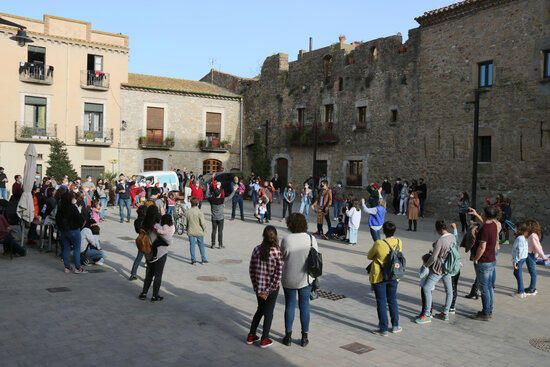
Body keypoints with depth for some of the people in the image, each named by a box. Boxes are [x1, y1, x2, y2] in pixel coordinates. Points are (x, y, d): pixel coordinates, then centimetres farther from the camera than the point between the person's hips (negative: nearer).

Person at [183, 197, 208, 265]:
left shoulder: (187, 212, -5)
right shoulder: (199, 212, -16)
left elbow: (185, 223, 0)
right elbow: (203, 223, -16)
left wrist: (187, 229, 17)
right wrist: (204, 229, 0)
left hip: (191, 232, 2)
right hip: (199, 232, -2)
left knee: (192, 246, 10)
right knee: (201, 246, 11)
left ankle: (193, 260, 12)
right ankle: (203, 260, 19)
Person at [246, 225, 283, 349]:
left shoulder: (256, 249, -5)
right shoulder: (277, 252, -15)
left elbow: (251, 269, 0)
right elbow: (278, 274, -17)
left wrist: (256, 286, 8)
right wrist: (268, 290, -11)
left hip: (258, 287, 4)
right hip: (272, 287, -4)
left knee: (260, 309, 23)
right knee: (269, 312, 12)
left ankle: (251, 336, 29)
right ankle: (264, 340, 22)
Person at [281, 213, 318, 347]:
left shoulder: (286, 239, -15)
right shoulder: (311, 239, -11)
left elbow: (282, 257, -5)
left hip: (289, 279, -1)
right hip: (306, 279, 1)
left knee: (289, 306, 13)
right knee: (304, 307, 12)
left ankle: (288, 336, 23)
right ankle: (304, 337, 20)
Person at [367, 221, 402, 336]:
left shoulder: (379, 244, -23)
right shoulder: (399, 242, -8)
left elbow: (369, 256, -7)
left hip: (379, 278, -5)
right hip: (393, 277, 5)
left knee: (381, 303, 6)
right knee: (392, 300, 20)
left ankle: (383, 329, 14)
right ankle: (395, 326, 30)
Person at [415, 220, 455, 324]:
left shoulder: (440, 241, -27)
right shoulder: (453, 237, -4)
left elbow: (433, 257, -22)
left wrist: (426, 265, -4)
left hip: (439, 268, -9)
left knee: (426, 288, -3)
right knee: (449, 290, 15)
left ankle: (427, 315, -1)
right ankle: (445, 313, 28)